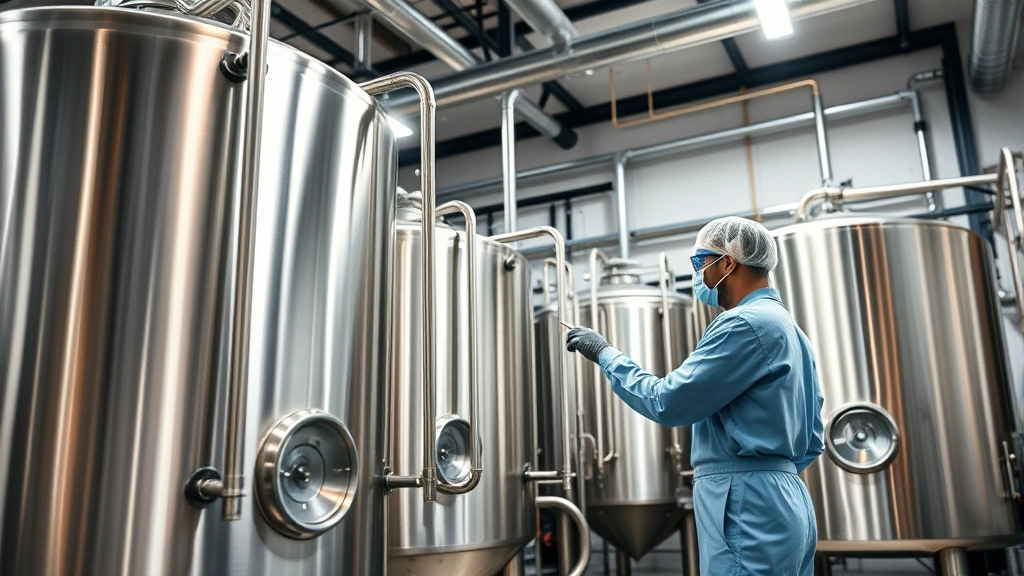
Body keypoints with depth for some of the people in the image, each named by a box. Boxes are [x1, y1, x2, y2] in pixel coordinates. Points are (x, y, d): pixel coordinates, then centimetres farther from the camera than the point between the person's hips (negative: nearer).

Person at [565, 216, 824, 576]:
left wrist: (606, 354, -3)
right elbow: (812, 440, 20)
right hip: (785, 502, 10)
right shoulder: (788, 327, 18)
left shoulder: (747, 323, -14)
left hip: (748, 508, -10)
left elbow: (667, 403, -15)